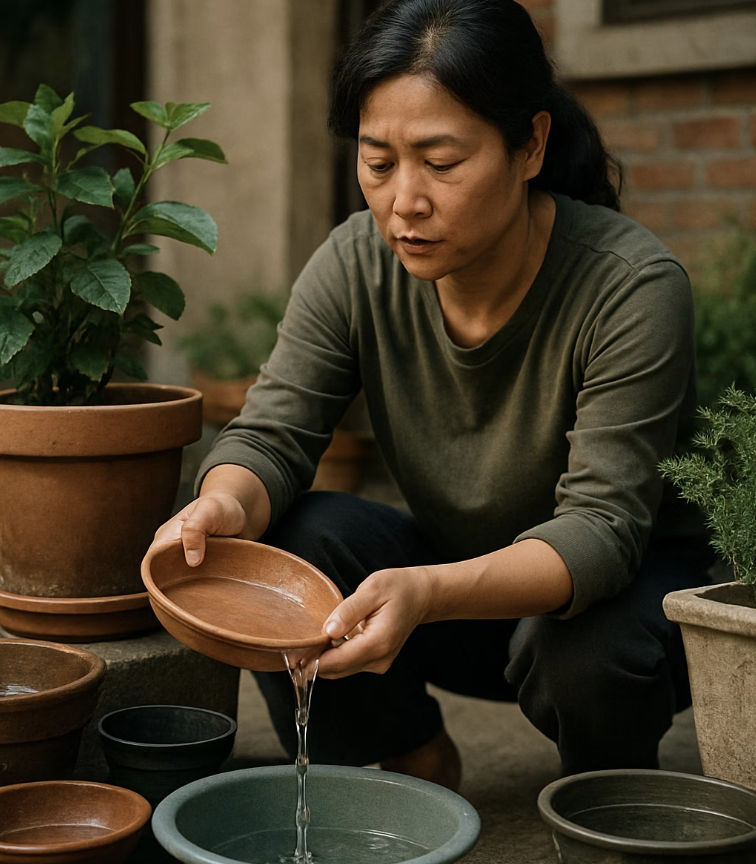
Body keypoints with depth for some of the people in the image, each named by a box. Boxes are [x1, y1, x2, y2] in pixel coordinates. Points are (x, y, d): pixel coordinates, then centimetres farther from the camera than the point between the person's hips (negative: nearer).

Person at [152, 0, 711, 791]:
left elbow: (601, 526, -32)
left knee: (589, 647, -36)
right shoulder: (357, 264, -15)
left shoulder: (633, 287, -28)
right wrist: (226, 505, -41)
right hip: (460, 579, 4)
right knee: (290, 542, -23)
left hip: (634, 582, -3)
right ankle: (417, 764, 3)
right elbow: (271, 434, -15)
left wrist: (427, 593, -51)